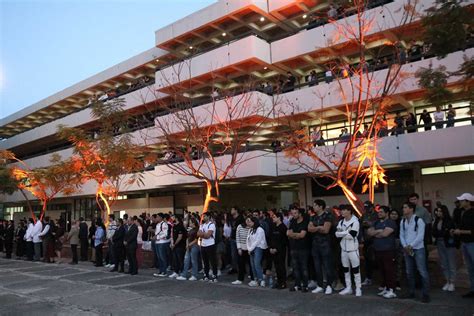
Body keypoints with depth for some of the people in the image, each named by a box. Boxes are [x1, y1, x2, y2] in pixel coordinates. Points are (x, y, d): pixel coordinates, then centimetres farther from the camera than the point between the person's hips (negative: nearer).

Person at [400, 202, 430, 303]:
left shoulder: (419, 220, -10)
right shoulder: (403, 221, 9)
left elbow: (420, 236, -14)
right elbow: (401, 235, 9)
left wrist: (410, 246, -14)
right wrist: (405, 246, -5)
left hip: (418, 249, -6)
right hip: (407, 250, 6)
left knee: (422, 272, -5)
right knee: (409, 272, 12)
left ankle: (425, 294, 3)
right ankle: (411, 292, 22)